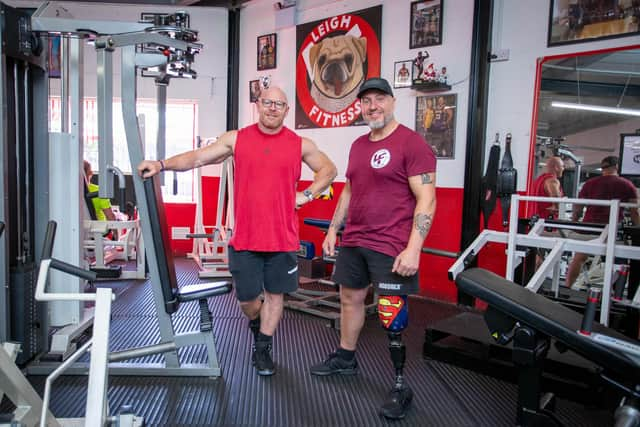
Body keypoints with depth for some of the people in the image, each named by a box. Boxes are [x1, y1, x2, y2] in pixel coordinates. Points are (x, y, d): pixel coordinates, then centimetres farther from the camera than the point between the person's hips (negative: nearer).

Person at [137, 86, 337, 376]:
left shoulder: (301, 145, 2)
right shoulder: (236, 139, 2)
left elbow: (328, 170, 14)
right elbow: (197, 157, -2)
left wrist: (307, 194, 1)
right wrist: (162, 165, -15)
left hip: (283, 238, 1)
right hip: (244, 238, 0)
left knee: (275, 293, 9)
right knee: (246, 297, 8)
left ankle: (262, 349, 29)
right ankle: (256, 324, 44)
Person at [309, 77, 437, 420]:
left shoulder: (412, 143, -11)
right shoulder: (358, 145, 12)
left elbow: (426, 200, -16)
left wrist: (413, 249, -22)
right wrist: (333, 229, 19)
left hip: (391, 247, -7)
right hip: (353, 241, 8)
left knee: (392, 317, -2)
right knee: (350, 298, 18)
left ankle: (401, 386, 15)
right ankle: (345, 358, 39)